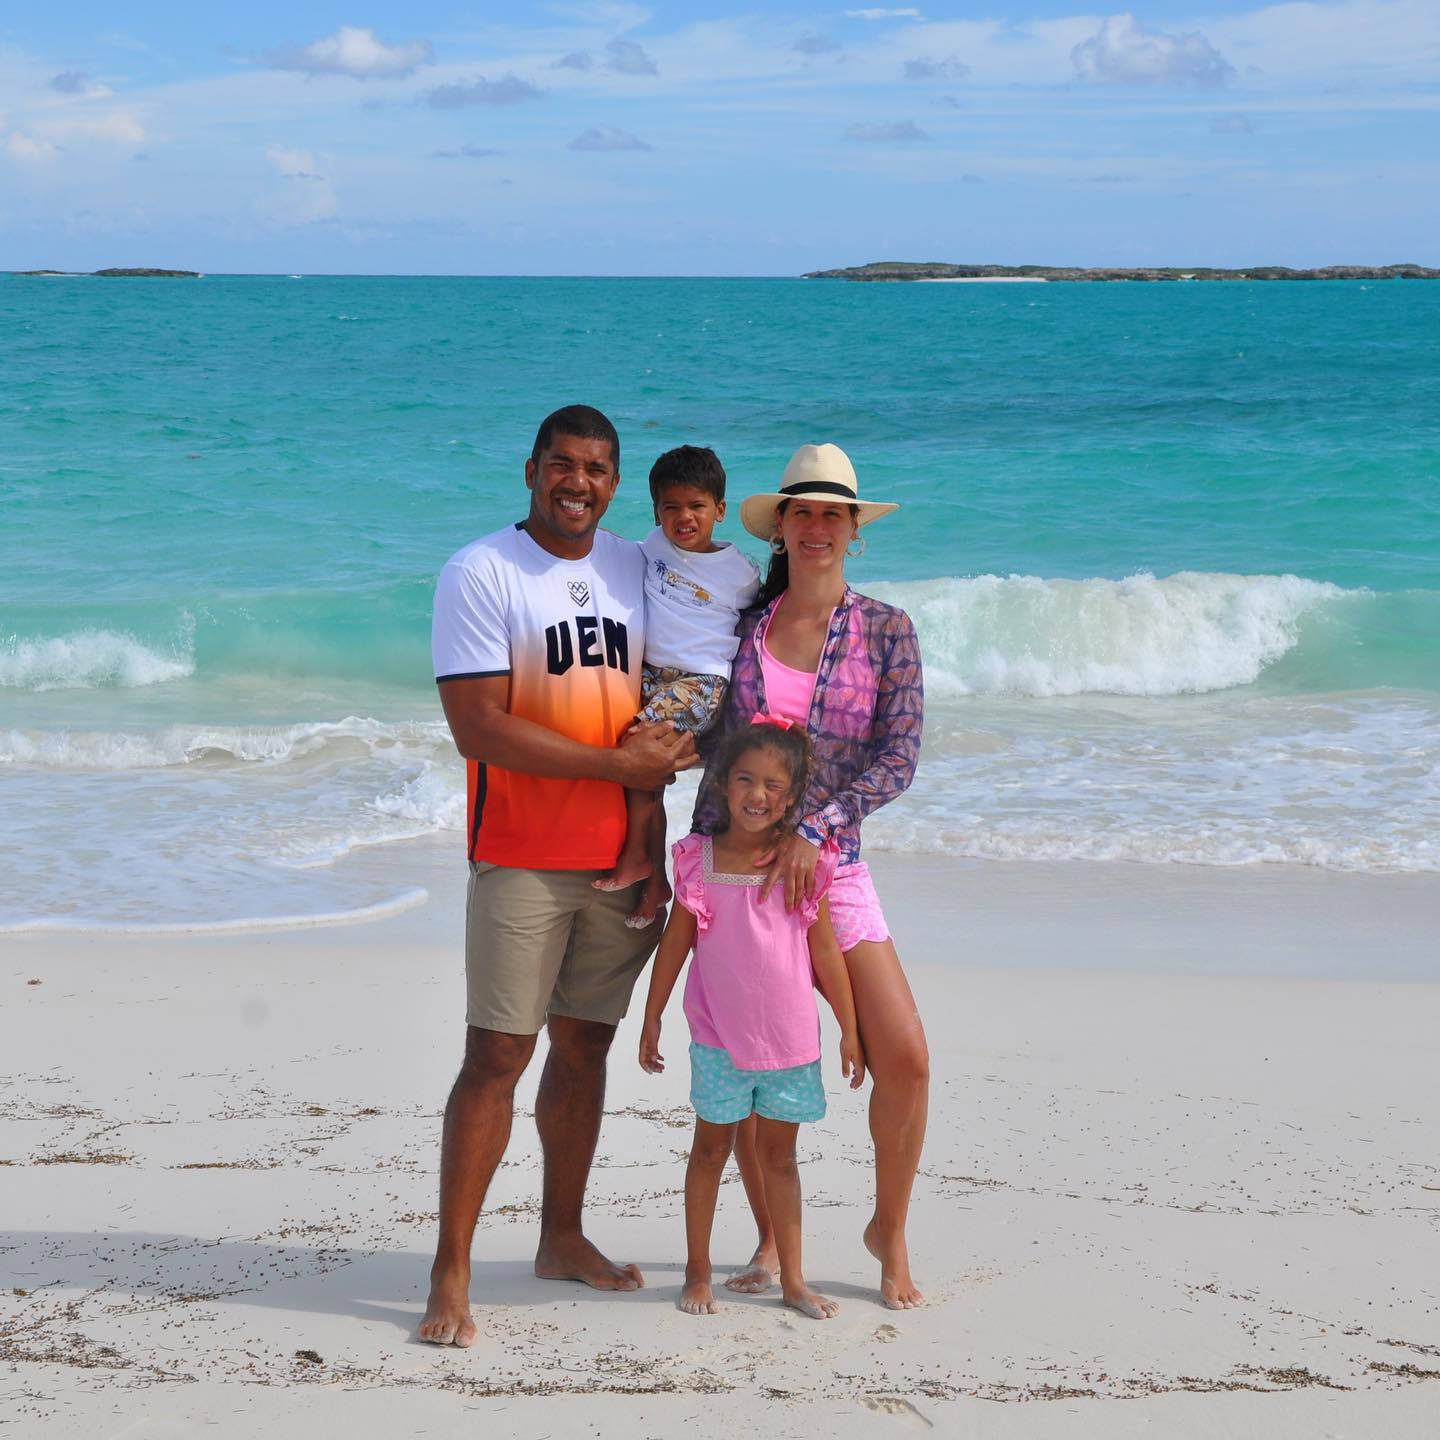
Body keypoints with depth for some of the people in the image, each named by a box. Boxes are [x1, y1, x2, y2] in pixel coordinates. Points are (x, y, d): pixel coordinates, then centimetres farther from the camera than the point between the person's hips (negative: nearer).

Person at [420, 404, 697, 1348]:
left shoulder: (636, 571, 10)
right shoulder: (481, 574, -8)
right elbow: (477, 729, -16)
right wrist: (616, 763, -17)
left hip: (621, 852, 6)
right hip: (524, 855, -5)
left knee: (586, 1044, 13)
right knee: (497, 1055, -7)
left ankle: (563, 1238, 25)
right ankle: (452, 1272, -3)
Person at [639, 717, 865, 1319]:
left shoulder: (805, 863, -3)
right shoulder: (699, 860, -5)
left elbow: (825, 951, 4)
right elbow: (675, 944, 3)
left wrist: (849, 1029, 6)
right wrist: (651, 1021, 6)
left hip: (790, 1037, 1)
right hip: (720, 1037, -1)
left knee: (779, 1155, 11)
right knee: (711, 1147, 9)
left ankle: (793, 1279, 17)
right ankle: (697, 1273, 19)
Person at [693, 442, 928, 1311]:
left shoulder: (887, 633, 0)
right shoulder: (741, 625, 5)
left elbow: (899, 760, -8)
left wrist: (813, 829, -18)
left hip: (829, 868, -1)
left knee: (904, 1058, -10)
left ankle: (890, 1231, 12)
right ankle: (772, 1240, 23)